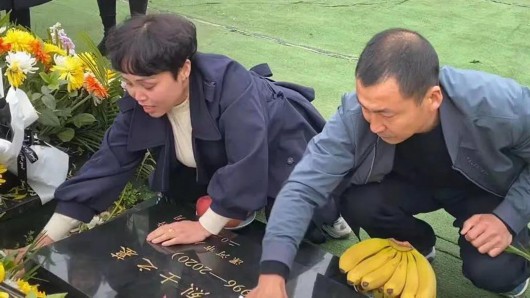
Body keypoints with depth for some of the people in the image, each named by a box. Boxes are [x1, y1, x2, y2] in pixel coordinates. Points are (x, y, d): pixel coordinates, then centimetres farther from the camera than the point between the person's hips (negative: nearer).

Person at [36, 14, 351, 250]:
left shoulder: (230, 85, -41)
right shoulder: (139, 103, -20)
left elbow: (247, 165, -41)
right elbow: (107, 165, -18)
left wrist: (205, 226, -32)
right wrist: (48, 238, -20)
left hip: (281, 150, -6)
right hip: (217, 163, 6)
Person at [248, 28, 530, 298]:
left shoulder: (501, 107, -38)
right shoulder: (355, 116, -34)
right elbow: (303, 188, -34)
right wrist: (273, 272, -45)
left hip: (489, 190, -2)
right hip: (413, 182, 3)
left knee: (489, 269, -27)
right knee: (356, 203, -26)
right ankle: (418, 245, 7)